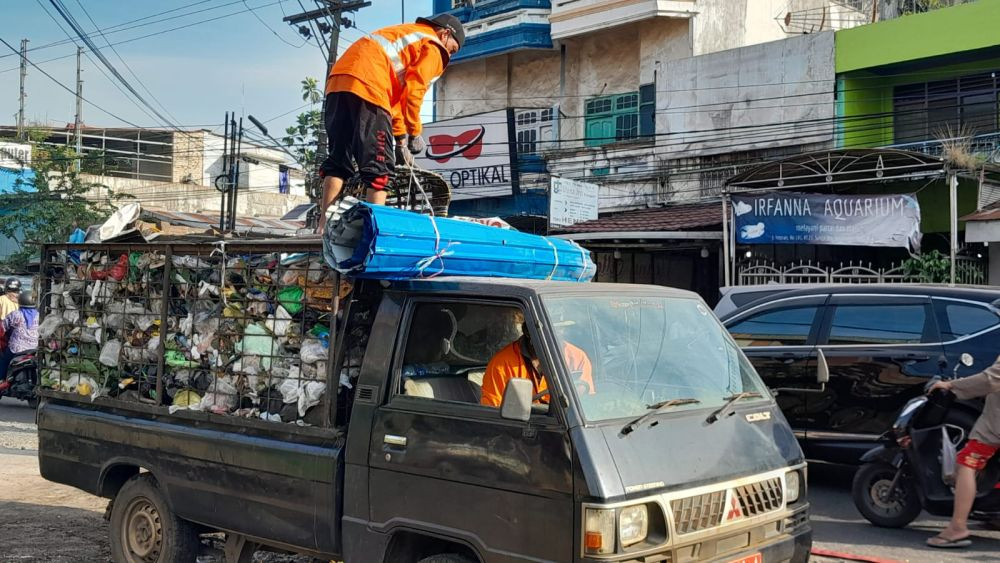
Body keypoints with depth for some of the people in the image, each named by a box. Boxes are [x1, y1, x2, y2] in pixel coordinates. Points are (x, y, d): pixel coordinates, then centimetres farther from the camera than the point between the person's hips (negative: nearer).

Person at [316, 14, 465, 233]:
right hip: (366, 85, -9)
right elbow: (413, 90, -4)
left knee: (338, 159, 10)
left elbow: (394, 91, 31)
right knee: (379, 167, -7)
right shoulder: (433, 47, 9)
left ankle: (325, 225, 5)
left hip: (338, 79, 9)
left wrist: (400, 136, 27)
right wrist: (414, 133, 5)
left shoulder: (405, 35, 36)